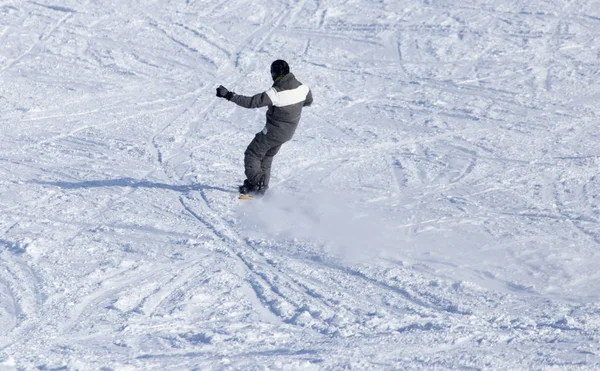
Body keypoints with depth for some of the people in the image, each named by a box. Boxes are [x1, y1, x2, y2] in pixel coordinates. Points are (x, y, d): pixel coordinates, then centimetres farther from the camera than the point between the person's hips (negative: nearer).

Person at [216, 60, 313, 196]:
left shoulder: (275, 93, -31)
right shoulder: (302, 88, -11)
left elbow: (251, 102, -31)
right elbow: (308, 101, 10)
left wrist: (229, 95, -28)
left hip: (273, 132, -7)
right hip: (288, 132, 7)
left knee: (252, 155, 11)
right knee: (266, 157, 26)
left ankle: (257, 185, 5)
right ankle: (262, 186, 33)